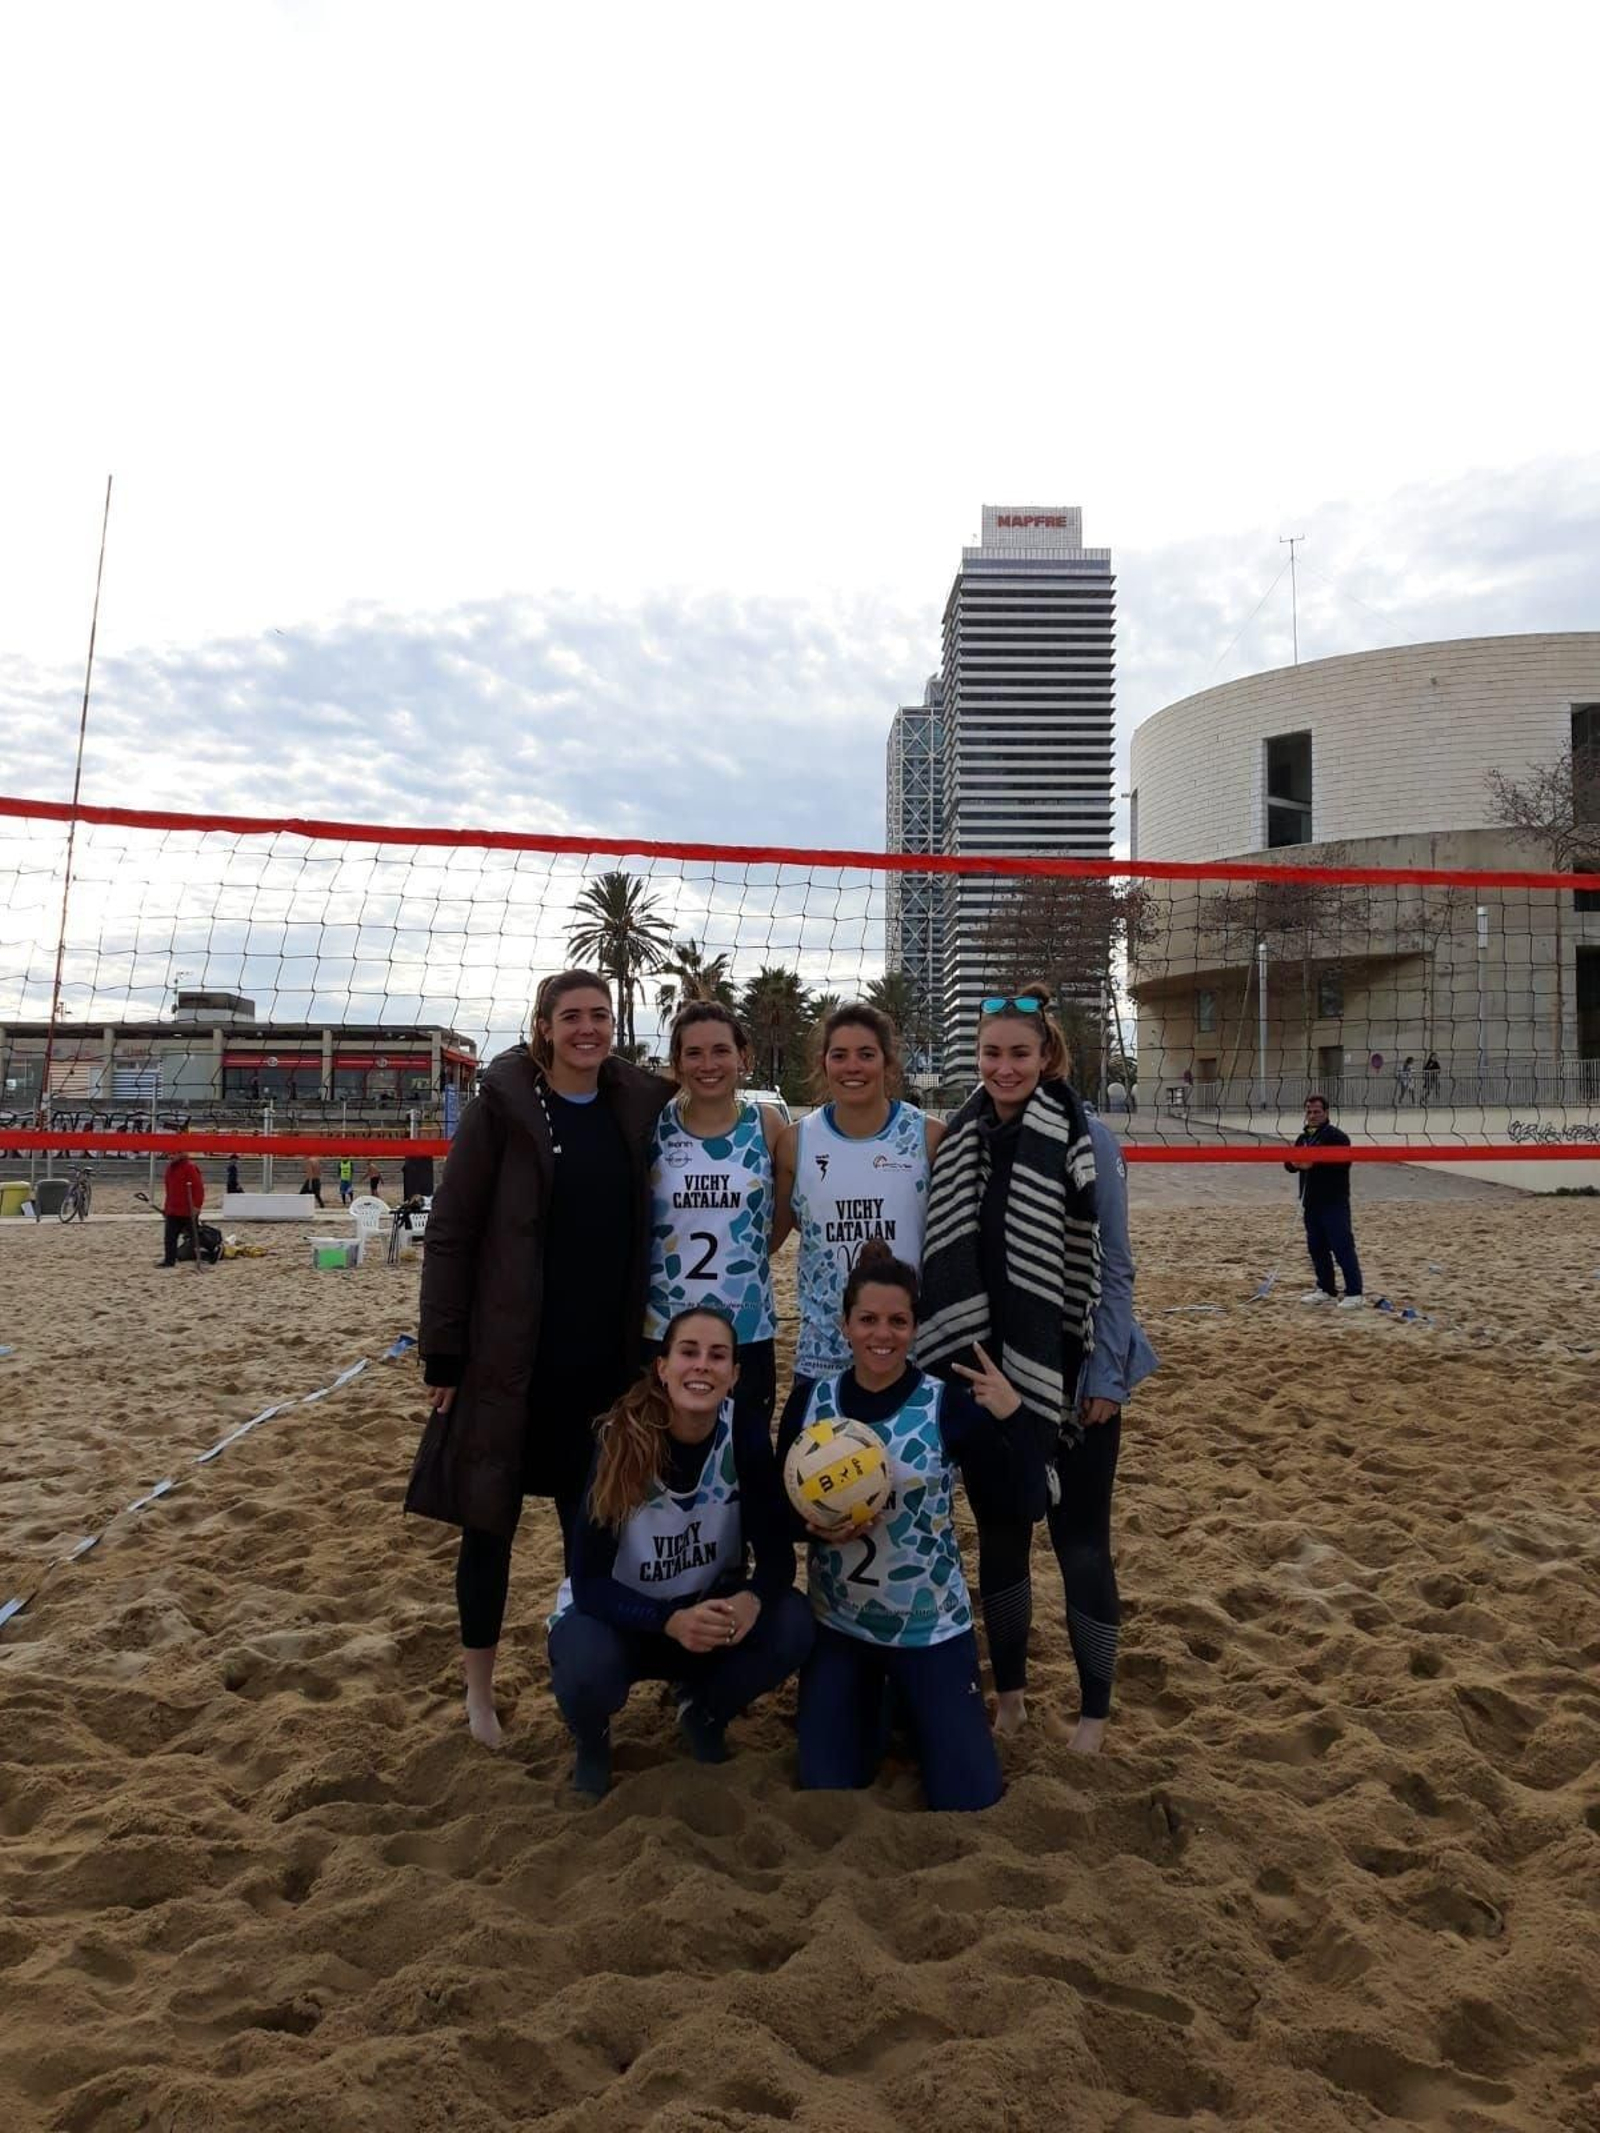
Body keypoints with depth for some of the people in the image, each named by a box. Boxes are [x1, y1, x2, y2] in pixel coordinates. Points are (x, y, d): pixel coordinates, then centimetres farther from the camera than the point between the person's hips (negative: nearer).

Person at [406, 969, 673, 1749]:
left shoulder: (638, 1105, 2)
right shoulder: (502, 1105, -9)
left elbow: (643, 1231, 14)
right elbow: (449, 1233, -9)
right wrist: (443, 1353, -11)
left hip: (603, 1360, 4)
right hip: (508, 1358, -3)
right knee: (489, 1521, 10)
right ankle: (479, 1690, 29)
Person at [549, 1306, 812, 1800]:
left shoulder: (746, 1431, -17)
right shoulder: (621, 1440, -24)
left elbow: (776, 1553, -15)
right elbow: (589, 1581, -24)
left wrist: (751, 1600, -37)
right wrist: (672, 1622, -40)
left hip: (708, 1609, 3)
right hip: (616, 1614, -2)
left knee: (792, 1626, -26)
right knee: (587, 1670, -35)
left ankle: (703, 1713, 7)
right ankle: (592, 1738, 5)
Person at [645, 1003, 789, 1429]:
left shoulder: (766, 1125, -1)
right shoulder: (653, 1126, -3)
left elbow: (785, 1211, 11)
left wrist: (747, 1256, 6)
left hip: (748, 1330, 1)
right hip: (661, 1330, 0)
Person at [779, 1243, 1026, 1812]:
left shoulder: (947, 1406, -14)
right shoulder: (810, 1403, -7)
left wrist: (1013, 1415, -30)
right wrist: (817, 1528, -19)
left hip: (932, 1628, -1)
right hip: (837, 1625, 2)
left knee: (969, 1799, 1)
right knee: (826, 1791, 2)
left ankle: (904, 1703, 29)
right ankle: (870, 1708, 32)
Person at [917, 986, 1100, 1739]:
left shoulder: (1079, 1136, -11)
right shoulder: (961, 1139, 4)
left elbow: (1112, 1262, -10)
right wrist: (950, 1368, 11)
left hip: (1069, 1372, -4)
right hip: (988, 1373, 4)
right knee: (1000, 1531, 13)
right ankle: (1009, 1695, 31)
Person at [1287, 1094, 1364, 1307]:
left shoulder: (1337, 1136, -7)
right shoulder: (1303, 1139, 17)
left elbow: (1343, 1162, -21)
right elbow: (1289, 1163, 15)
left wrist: (1314, 1163, -25)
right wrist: (1294, 1163, -8)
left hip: (1334, 1203, -8)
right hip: (1311, 1203, 8)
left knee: (1342, 1246, -8)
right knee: (1316, 1247, 11)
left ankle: (1353, 1293, -5)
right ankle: (1326, 1290, 20)